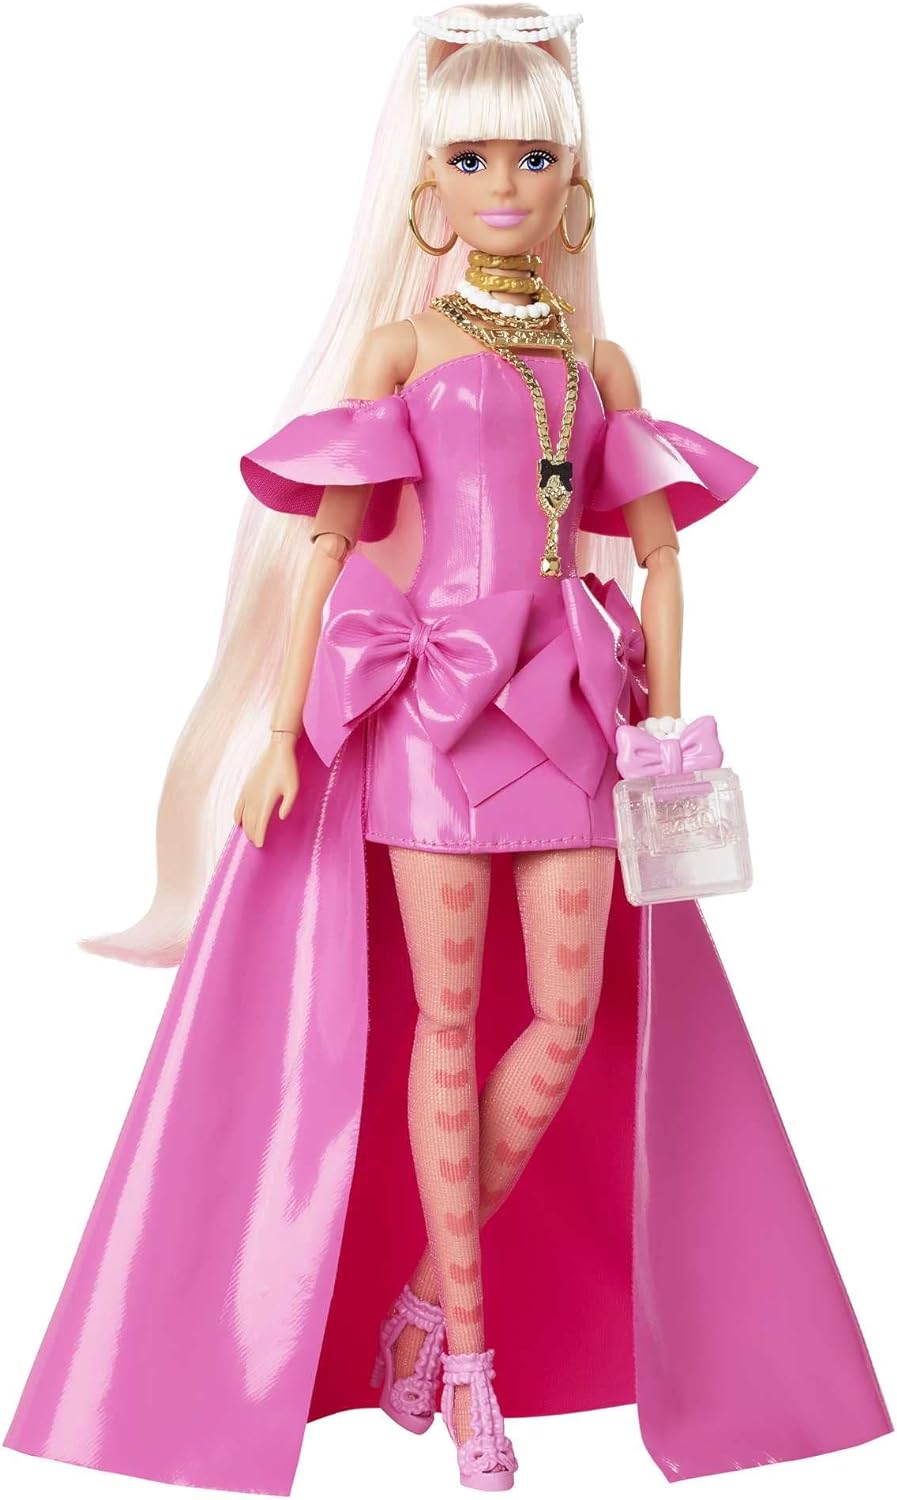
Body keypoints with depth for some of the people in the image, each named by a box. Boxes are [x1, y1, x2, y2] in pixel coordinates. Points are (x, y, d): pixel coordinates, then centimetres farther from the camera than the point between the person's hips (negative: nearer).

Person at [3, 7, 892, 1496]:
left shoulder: (599, 360, 12)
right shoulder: (401, 342, 3)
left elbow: (656, 553, 14)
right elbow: (325, 539, -2)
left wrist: (666, 724, 7)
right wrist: (282, 730, -7)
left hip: (566, 705, 4)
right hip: (430, 698, -4)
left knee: (573, 1019, 0)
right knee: (447, 1018, 1)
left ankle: (430, 1291, 19)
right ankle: (470, 1350, 13)